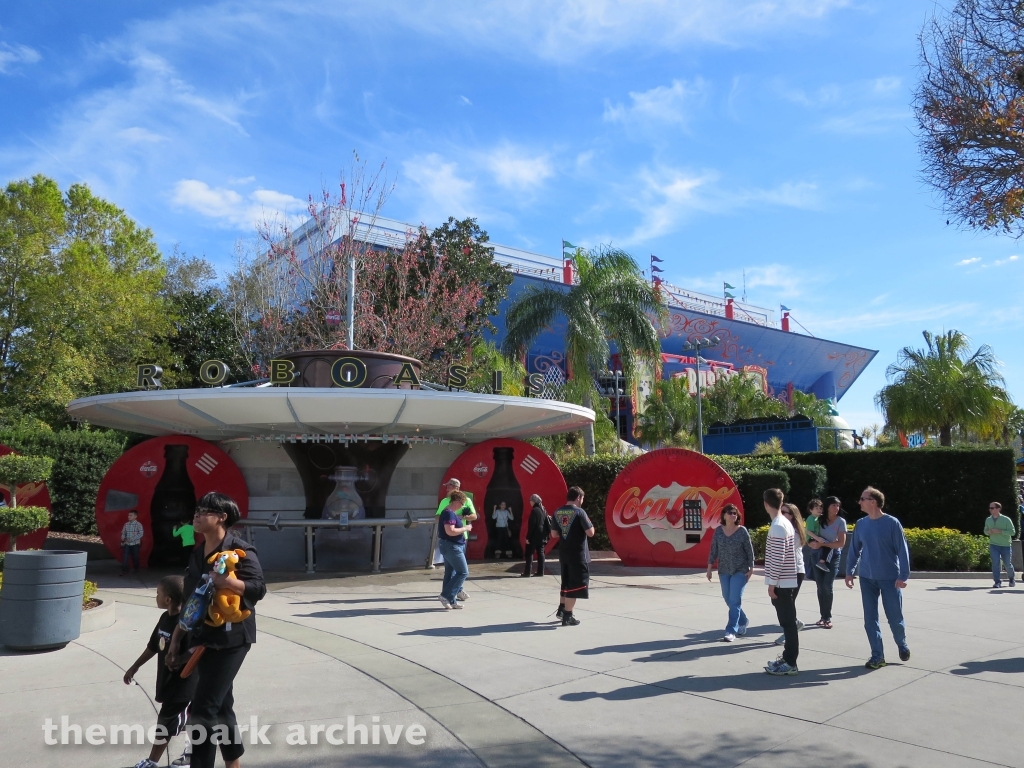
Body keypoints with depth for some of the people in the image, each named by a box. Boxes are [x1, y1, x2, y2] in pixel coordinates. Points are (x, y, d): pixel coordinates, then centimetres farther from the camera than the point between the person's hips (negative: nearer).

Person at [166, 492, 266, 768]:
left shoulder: (239, 549, -13)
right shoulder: (197, 552, 11)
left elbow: (259, 588, -22)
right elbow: (190, 599, 17)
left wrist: (229, 581, -39)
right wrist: (176, 639, 17)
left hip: (230, 638, -8)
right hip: (203, 637, 8)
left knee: (202, 710, -10)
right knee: (221, 706, 16)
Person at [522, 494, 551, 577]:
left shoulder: (534, 510, -15)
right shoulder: (543, 510, 10)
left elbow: (531, 525, -17)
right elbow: (547, 522, 12)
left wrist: (528, 537, -15)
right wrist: (547, 533, 13)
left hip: (535, 535, -8)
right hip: (542, 535, 8)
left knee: (529, 553, -1)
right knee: (540, 553, 9)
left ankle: (527, 572, -2)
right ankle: (540, 571, 9)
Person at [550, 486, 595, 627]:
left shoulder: (557, 512, 5)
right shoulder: (579, 512, -14)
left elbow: (554, 534, 10)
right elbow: (590, 533, -14)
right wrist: (590, 524, 5)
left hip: (563, 553, 7)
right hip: (577, 554, -7)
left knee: (566, 582, 23)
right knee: (576, 584, 1)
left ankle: (561, 609, 31)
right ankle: (567, 616, 3)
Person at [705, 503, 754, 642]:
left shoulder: (742, 531, -9)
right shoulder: (718, 531, -2)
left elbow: (749, 551, -4)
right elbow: (713, 550, 3)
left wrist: (751, 568, -6)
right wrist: (709, 568, 2)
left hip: (740, 571, -4)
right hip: (724, 571, 4)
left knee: (735, 600, -8)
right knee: (728, 600, 13)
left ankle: (731, 631, -5)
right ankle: (743, 621, 37)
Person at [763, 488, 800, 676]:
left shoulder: (777, 527, -19)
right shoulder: (786, 523, 11)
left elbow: (777, 559, -21)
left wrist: (772, 583, -16)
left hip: (781, 582, -10)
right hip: (788, 581, 10)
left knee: (788, 622, -4)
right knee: (788, 621, 15)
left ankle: (790, 663, 2)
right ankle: (788, 657, 23)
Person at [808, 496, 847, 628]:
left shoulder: (841, 522, -6)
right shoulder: (819, 520, 2)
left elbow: (841, 543, -11)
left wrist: (822, 544, -16)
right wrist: (814, 542, -16)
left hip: (833, 556, -3)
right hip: (818, 555, 3)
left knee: (827, 587, -7)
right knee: (820, 587, 5)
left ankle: (827, 618, 2)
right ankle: (823, 616, 13)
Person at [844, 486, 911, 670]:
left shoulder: (892, 523, -11)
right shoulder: (861, 524, 2)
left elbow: (902, 550, -9)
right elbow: (854, 550, 10)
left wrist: (903, 576, -14)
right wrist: (850, 572, 6)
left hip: (890, 578, -4)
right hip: (867, 579, 4)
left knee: (894, 617, 7)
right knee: (870, 618, 3)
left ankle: (902, 645, 35)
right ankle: (877, 655, 13)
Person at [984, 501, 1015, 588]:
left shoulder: (1006, 519, -11)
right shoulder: (988, 520, 2)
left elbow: (1012, 532, -12)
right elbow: (985, 531, 15)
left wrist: (1000, 531, -24)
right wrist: (988, 532, -9)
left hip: (1005, 546, -2)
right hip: (993, 545, 2)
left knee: (1008, 564, 11)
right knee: (995, 563, -13)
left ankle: (1012, 579, 38)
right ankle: (997, 582, -7)